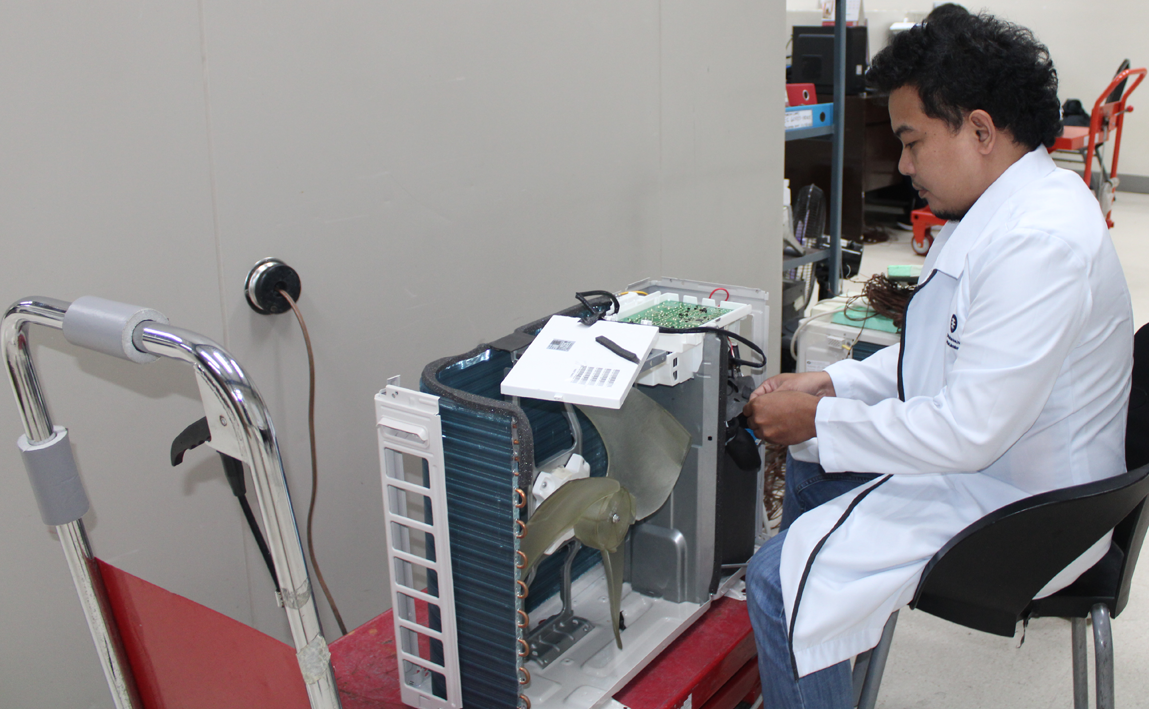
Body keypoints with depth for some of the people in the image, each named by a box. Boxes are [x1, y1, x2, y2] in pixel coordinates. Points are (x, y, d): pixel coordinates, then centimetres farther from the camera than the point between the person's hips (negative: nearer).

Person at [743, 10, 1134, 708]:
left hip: (1019, 510, -11)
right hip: (976, 452, 11)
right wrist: (831, 384, 2)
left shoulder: (1039, 244, -30)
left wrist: (818, 418, -19)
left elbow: (967, 433, -30)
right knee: (807, 461, 23)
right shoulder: (1006, 205, 4)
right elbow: (943, 355, 14)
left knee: (781, 576, -20)